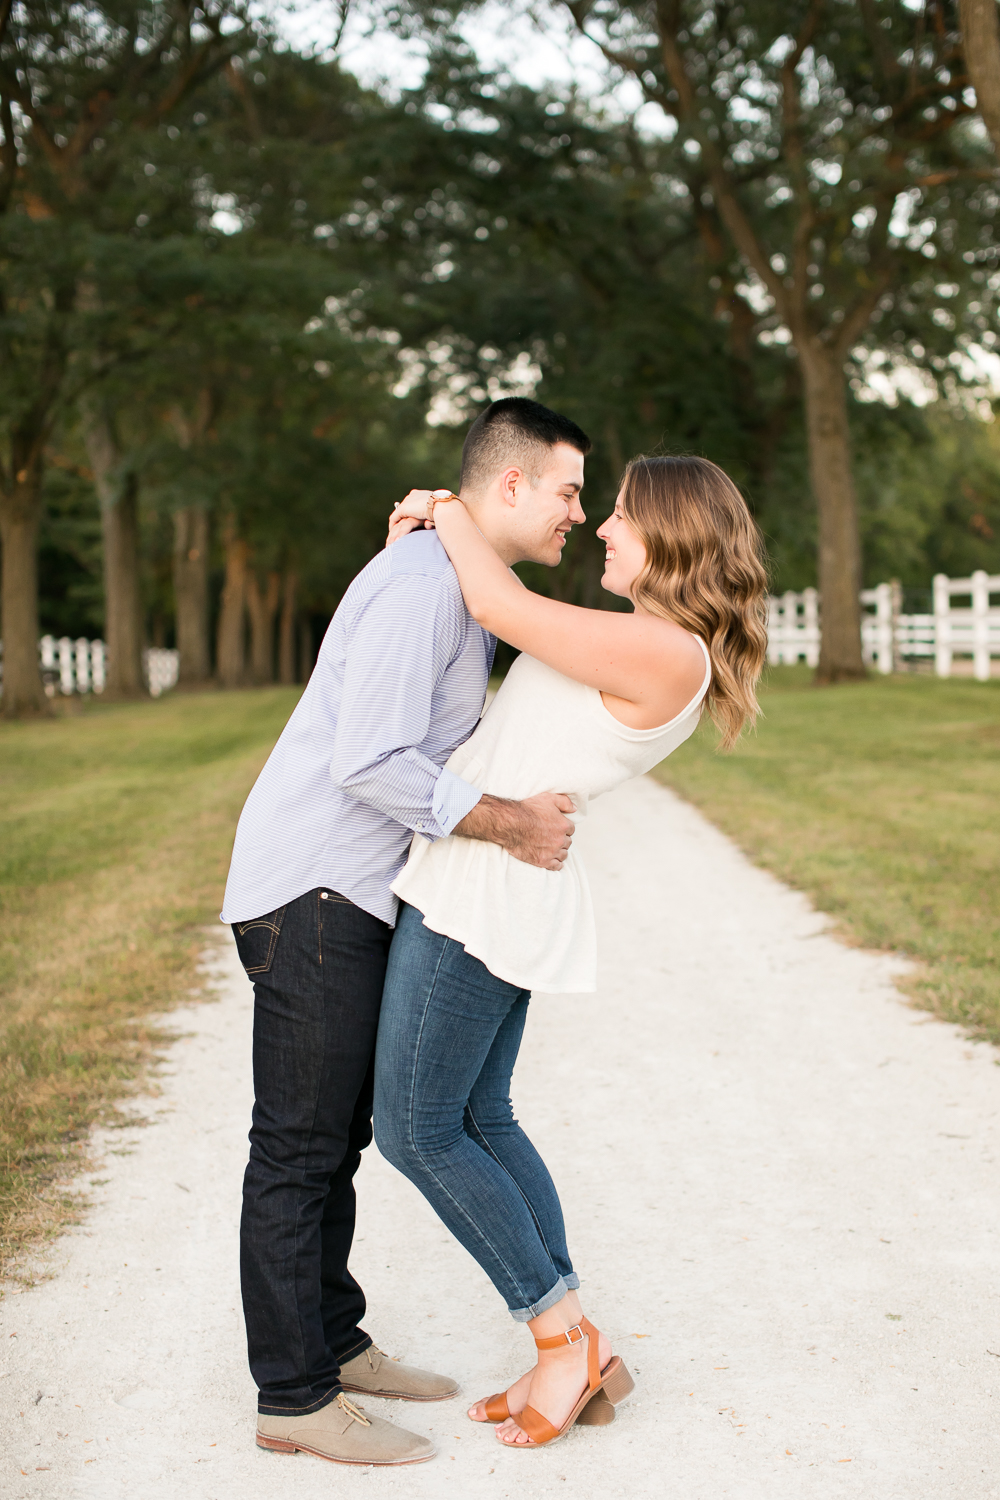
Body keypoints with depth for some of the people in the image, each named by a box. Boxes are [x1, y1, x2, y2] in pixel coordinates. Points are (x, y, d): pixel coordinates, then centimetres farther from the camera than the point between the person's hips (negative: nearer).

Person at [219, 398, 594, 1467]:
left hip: (353, 896, 10)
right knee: (297, 1147, -2)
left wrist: (518, 816, 8)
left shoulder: (465, 586, 16)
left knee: (334, 1137, 17)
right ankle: (293, 1398, 8)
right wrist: (510, 823, -18)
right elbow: (372, 764, -25)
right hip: (310, 893, -10)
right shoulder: (421, 582, -18)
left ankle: (334, 1345, 29)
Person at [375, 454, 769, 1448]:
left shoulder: (665, 654, -18)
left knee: (414, 1130, 0)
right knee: (481, 1120, 15)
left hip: (483, 884, -10)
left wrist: (454, 510, -2)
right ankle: (581, 1362, 21)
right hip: (498, 891, 10)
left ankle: (564, 1341, 11)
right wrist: (445, 533, 8)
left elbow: (502, 609, -20)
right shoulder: (645, 649, 12)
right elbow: (515, 613, 23)